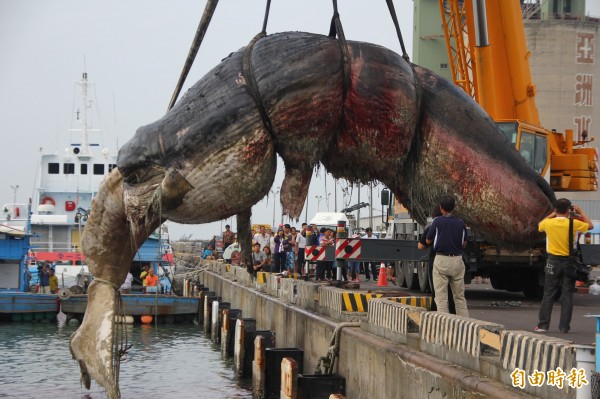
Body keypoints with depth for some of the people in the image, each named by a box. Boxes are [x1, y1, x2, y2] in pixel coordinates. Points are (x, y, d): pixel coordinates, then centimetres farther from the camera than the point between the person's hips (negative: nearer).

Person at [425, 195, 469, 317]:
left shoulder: (437, 221, -7)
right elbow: (464, 244, 12)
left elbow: (428, 241, 3)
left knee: (441, 297, 0)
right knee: (459, 296, 13)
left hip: (441, 260, -3)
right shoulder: (461, 223, 3)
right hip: (457, 261, 3)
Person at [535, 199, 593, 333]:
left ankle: (543, 325, 5)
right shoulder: (574, 224, -9)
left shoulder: (549, 223, -7)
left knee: (548, 294, 7)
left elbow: (540, 225, 18)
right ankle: (564, 326, 5)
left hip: (553, 261, 1)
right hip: (569, 262, -1)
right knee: (567, 295, 5)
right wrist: (580, 212, 15)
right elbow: (590, 226, 9)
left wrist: (553, 214, 20)